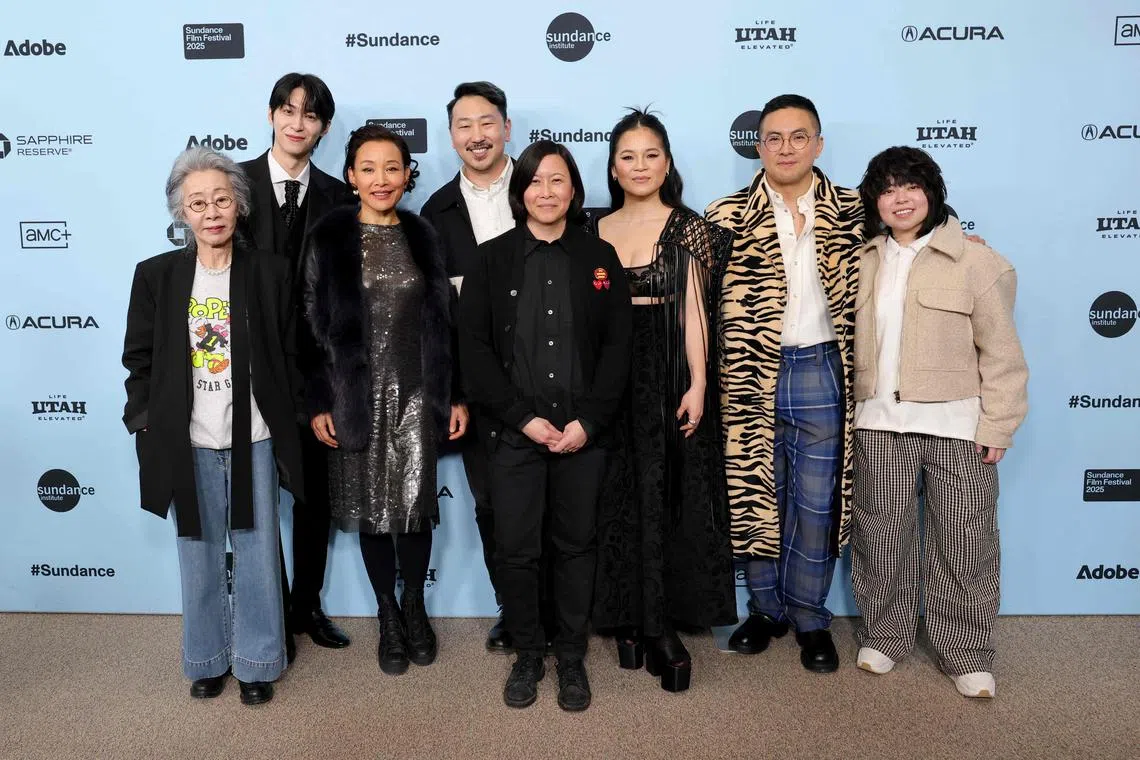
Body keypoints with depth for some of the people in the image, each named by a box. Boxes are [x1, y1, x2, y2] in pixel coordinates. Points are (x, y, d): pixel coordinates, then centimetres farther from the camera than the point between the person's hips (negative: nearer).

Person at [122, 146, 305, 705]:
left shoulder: (269, 272, -1)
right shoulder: (156, 275, 1)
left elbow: (289, 356, 2)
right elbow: (140, 358, 6)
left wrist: (289, 421, 0)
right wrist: (145, 423, 0)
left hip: (254, 438, -1)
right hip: (187, 442, 1)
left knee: (257, 551, 7)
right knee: (199, 553, 12)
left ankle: (257, 662, 23)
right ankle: (208, 658, 30)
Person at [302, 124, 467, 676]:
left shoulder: (423, 237, 5)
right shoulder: (329, 238, -2)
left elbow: (444, 321, 5)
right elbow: (312, 324, -2)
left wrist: (456, 396, 3)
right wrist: (318, 403, -6)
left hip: (417, 394, 1)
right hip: (357, 396, -1)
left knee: (416, 505, 5)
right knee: (372, 509, 9)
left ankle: (414, 607, 29)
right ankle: (388, 616, 27)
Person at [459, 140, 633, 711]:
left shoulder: (600, 258, 7)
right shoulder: (491, 260, 4)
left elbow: (617, 347, 2)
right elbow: (474, 348, -2)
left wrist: (589, 421, -8)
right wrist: (523, 418, -10)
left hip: (584, 433, 1)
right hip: (514, 433, 0)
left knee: (576, 546, 9)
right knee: (515, 551, 4)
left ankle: (571, 659, 26)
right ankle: (527, 655, 25)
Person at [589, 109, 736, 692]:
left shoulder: (688, 228, 2)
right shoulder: (597, 232, 9)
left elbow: (694, 310, -3)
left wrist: (697, 385, -11)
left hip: (669, 376, -2)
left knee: (668, 498, -1)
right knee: (620, 499, 7)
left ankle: (663, 626, 7)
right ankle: (629, 618, 18)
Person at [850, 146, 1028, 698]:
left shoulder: (976, 262, -2)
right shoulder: (863, 263, 9)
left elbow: (1000, 352, -3)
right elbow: (845, 339, 12)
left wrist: (997, 426, -7)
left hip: (957, 425, -3)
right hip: (880, 424, 3)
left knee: (964, 540, 3)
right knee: (880, 535, 11)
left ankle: (966, 653, 20)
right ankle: (884, 636, 28)